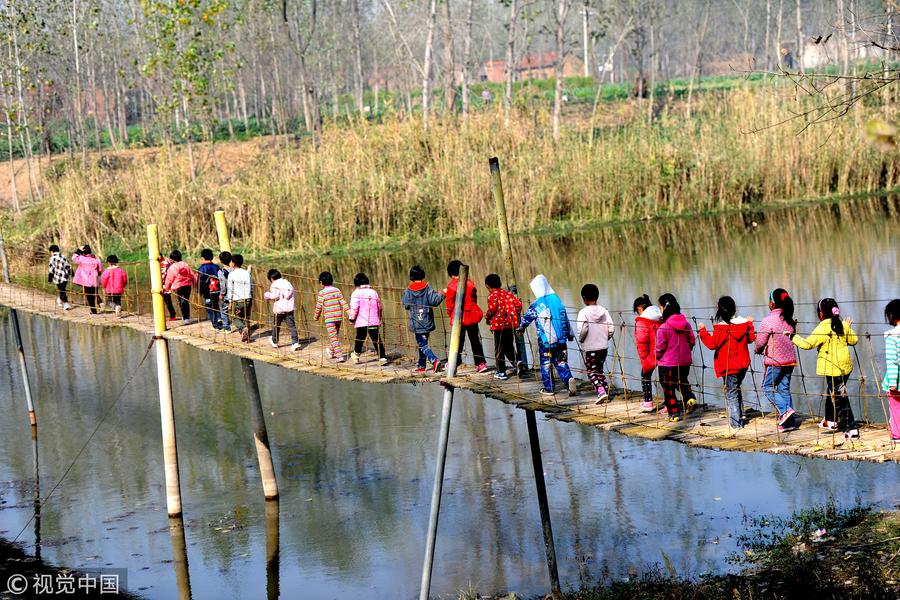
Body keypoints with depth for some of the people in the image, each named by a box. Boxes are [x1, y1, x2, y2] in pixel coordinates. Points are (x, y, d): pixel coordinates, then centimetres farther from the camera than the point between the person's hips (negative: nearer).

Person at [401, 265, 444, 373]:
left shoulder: (408, 291, -5)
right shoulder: (428, 288, -5)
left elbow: (406, 305, -3)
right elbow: (434, 301, -13)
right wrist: (442, 294, 2)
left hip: (416, 323, -2)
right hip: (427, 322, 3)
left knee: (423, 345, -4)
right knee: (422, 344, 17)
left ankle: (434, 360, -25)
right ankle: (421, 365, 23)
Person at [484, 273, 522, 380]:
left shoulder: (492, 295, -7)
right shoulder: (508, 293, 10)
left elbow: (492, 308, -21)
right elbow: (518, 304, 3)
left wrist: (487, 318, -3)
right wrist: (516, 316, 16)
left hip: (499, 324, -6)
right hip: (511, 324, 6)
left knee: (499, 348, 3)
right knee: (509, 347, 21)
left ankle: (501, 372, 4)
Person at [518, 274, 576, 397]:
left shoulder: (537, 305, -11)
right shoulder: (557, 299, 4)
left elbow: (527, 317, 2)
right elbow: (565, 318, 11)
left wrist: (521, 327, 22)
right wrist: (570, 333, 22)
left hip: (546, 341, -4)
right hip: (560, 339, 4)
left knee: (546, 364, 8)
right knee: (560, 362, 11)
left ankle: (549, 388, 13)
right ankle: (569, 379, -11)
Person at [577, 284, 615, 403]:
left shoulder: (584, 312, -12)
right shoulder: (604, 311, 2)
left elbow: (582, 329, -21)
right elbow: (611, 328, -2)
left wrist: (581, 340, -3)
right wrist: (605, 338, 14)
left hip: (590, 348, -5)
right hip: (603, 346, 5)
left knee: (592, 372, 2)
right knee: (600, 370, 19)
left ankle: (601, 392, -15)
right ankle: (606, 392, 17)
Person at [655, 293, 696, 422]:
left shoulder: (663, 328, -19)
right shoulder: (686, 323, -1)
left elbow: (660, 348, -14)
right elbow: (692, 341, 6)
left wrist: (657, 358, 6)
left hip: (668, 363, -6)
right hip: (685, 361, 6)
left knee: (668, 388, 7)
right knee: (682, 381, 27)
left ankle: (674, 413, 10)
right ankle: (690, 398, 3)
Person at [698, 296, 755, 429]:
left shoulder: (721, 328, -19)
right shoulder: (744, 323, 0)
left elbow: (712, 344, -21)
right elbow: (751, 338, 14)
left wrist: (703, 331, -10)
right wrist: (750, 324, 29)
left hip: (729, 367, -6)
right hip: (743, 364, 6)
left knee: (731, 394, 2)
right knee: (736, 389, 25)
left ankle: (736, 422, 2)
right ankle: (740, 417, 29)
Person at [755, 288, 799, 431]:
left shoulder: (768, 321, -13)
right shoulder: (789, 320, 7)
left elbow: (760, 341, -9)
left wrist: (758, 350, 12)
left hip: (775, 360, -7)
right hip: (790, 359, 7)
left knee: (767, 387, 5)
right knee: (784, 388, 10)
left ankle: (784, 410, -13)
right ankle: (790, 421, 7)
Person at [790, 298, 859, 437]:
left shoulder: (823, 328, -16)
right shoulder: (843, 325, 5)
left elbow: (807, 344, -15)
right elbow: (854, 340, 15)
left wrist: (793, 337, -1)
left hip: (833, 369, -8)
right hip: (845, 367, 8)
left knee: (840, 398, -5)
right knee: (832, 393, 26)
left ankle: (851, 429, -8)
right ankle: (830, 421, 41)